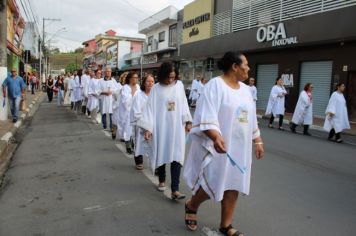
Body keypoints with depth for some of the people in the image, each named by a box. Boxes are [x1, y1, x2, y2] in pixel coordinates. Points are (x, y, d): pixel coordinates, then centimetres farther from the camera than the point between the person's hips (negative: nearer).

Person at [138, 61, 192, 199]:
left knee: (177, 157, -6)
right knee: (161, 154, 12)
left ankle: (175, 190, -5)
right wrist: (147, 128, -12)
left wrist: (188, 121, 7)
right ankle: (162, 180, 34)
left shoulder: (180, 85, 2)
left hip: (177, 127, 1)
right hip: (161, 127, -1)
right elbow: (150, 108, -7)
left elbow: (184, 104, 9)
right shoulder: (156, 89, -5)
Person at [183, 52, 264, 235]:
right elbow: (206, 117, -21)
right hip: (219, 146, -7)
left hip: (239, 147, 7)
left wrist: (258, 141, 16)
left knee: (233, 185, 10)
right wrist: (216, 137, -35)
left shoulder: (245, 89, 11)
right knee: (212, 184, 0)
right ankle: (191, 206, 31)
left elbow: (251, 119, 17)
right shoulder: (215, 85, -12)